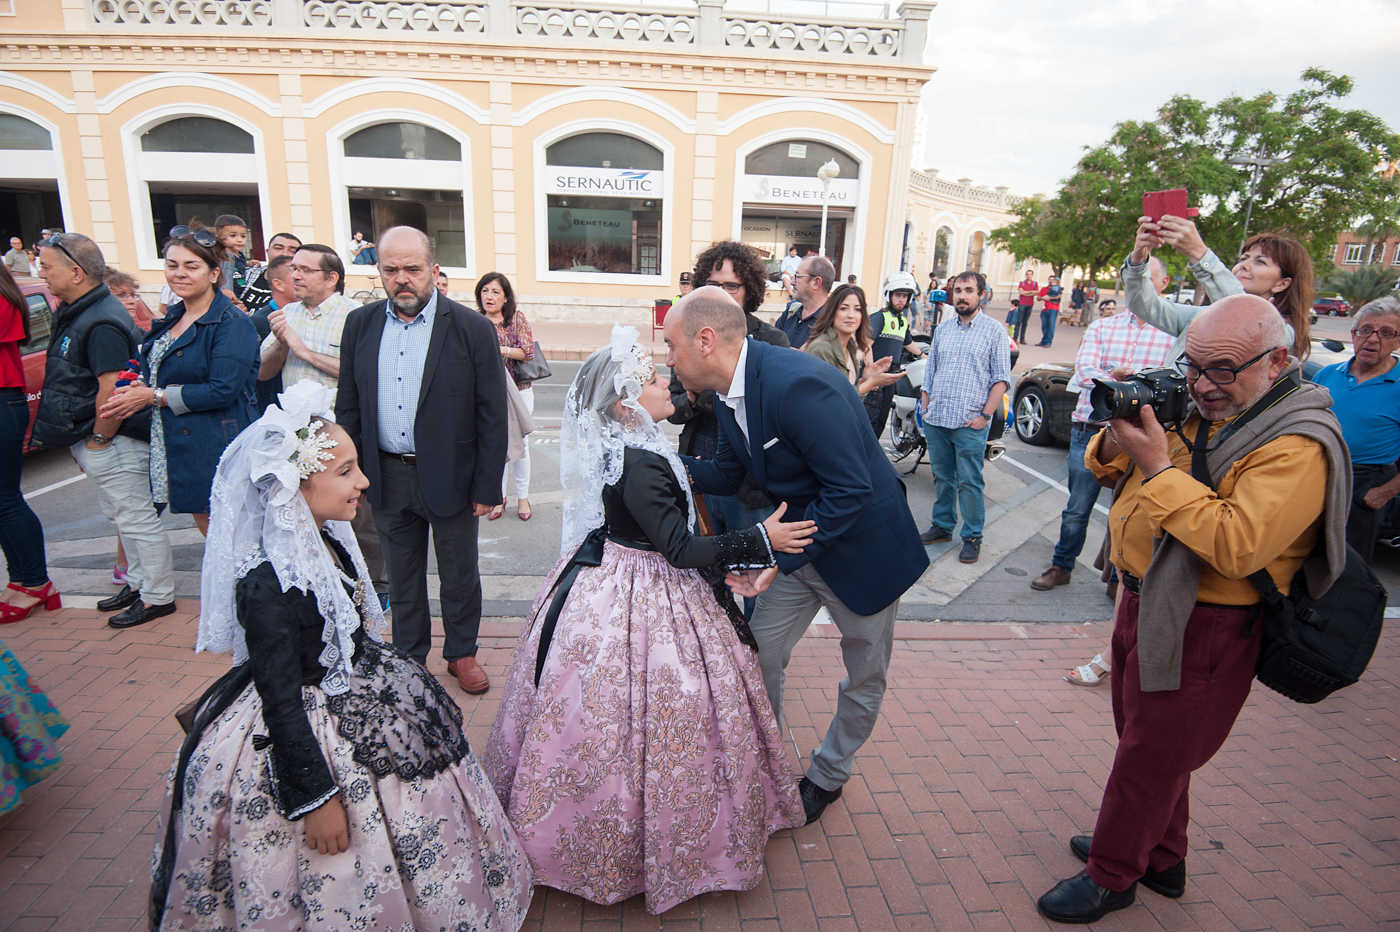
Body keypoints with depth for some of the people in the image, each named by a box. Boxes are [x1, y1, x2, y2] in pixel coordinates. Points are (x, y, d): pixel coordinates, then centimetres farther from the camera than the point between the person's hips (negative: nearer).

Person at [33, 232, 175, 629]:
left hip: (111, 442, -11)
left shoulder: (102, 323, -21)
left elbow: (112, 390, -26)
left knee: (137, 519, -1)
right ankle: (139, 582, 34)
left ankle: (158, 596, 10)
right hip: (91, 440, 11)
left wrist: (98, 439, -17)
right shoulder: (73, 313, 12)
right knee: (122, 516, 20)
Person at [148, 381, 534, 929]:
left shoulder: (328, 541, -3)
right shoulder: (267, 585, -29)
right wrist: (316, 798, -19)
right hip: (299, 740, -9)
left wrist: (383, 677, 21)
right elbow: (281, 701, -24)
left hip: (359, 706, 9)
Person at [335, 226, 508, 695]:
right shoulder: (360, 324, 2)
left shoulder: (472, 329, -11)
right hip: (386, 477, 3)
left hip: (450, 476, -3)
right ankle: (408, 657, 37)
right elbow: (348, 405, 7)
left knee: (459, 573, 13)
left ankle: (461, 653, 35)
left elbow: (492, 415, -10)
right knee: (402, 575, 18)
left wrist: (487, 486, -11)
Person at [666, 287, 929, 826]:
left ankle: (829, 774, 40)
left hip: (860, 548, -7)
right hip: (794, 545, 7)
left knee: (865, 675, 15)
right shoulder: (729, 394, -4)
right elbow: (727, 474, 6)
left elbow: (852, 489, -31)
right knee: (759, 656, 11)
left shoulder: (798, 384, -33)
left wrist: (780, 558, -29)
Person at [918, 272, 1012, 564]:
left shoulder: (994, 331, 0)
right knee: (942, 477, 14)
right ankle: (943, 526, 27)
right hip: (936, 420, 5)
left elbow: (1001, 378, -3)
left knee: (969, 482, -1)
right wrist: (925, 407, 10)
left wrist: (985, 415, -11)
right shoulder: (942, 329, 14)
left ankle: (972, 537, 10)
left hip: (970, 423, -5)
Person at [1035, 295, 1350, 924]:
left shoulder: (1298, 446, -20)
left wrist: (1159, 468, -30)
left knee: (1149, 757, 9)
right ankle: (1160, 859, 45)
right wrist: (1116, 439, -11)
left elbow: (1236, 547, -32)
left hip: (1200, 629, -8)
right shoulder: (1190, 407, 4)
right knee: (1144, 742, 23)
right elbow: (1110, 474, 11)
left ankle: (1110, 876, 30)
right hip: (1143, 601, 8)